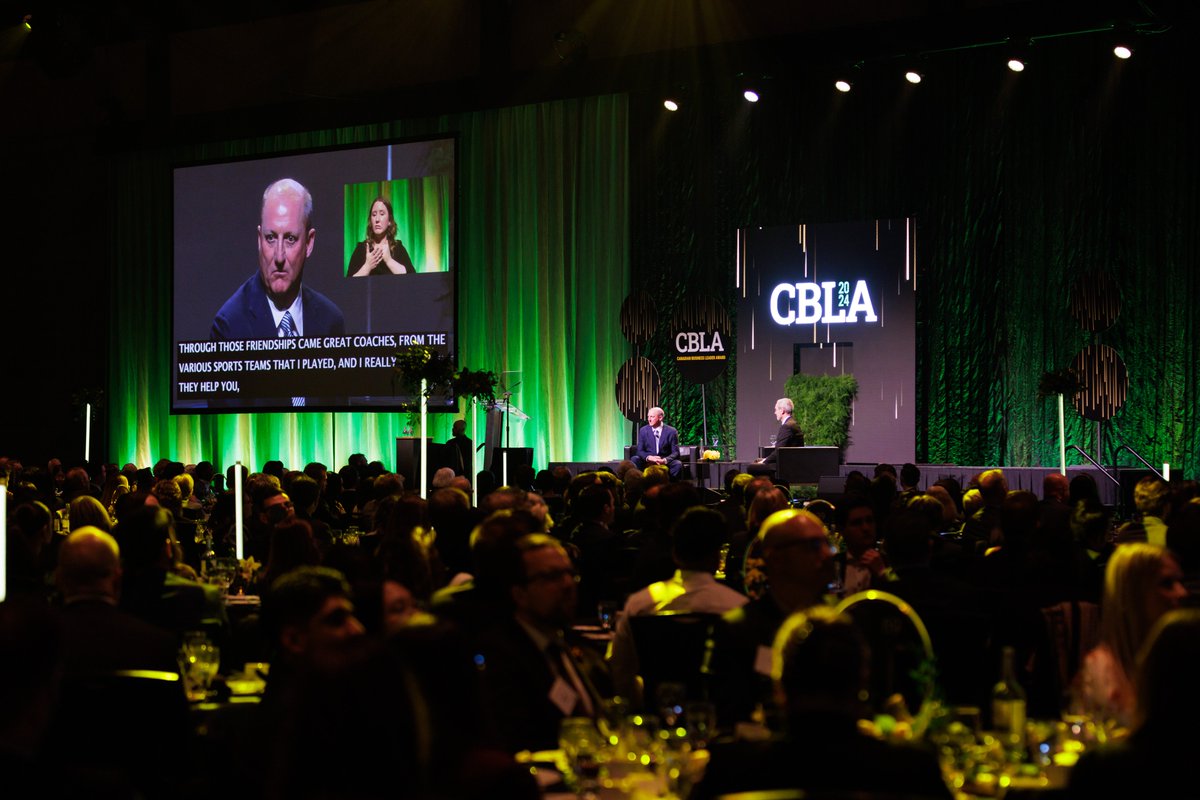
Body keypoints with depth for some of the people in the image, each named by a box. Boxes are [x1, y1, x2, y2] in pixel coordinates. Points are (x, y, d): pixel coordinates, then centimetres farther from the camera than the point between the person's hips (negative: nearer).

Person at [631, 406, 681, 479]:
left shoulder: (671, 432, -2)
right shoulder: (643, 431, 5)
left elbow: (675, 452, -5)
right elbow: (640, 451, 2)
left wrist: (665, 460, -27)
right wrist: (649, 457, -21)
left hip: (665, 462, -1)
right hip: (648, 462, 1)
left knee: (678, 464, -31)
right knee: (634, 459, -26)